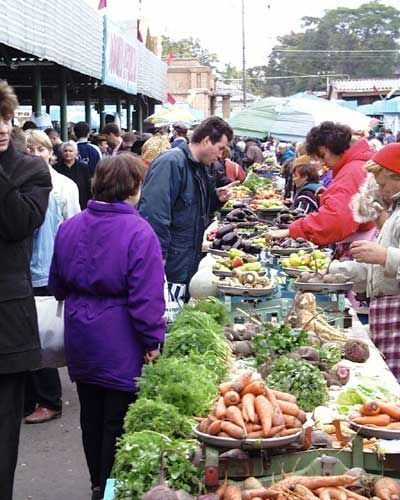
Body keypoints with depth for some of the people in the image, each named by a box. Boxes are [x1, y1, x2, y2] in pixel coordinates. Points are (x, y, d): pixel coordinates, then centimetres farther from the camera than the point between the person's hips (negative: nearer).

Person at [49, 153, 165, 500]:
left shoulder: (69, 227, 1)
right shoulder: (139, 232, -19)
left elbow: (57, 285, 13)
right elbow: (146, 298, -20)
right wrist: (153, 341, -10)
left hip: (81, 341, 6)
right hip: (121, 347, -6)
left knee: (91, 417, 19)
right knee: (117, 422, 7)